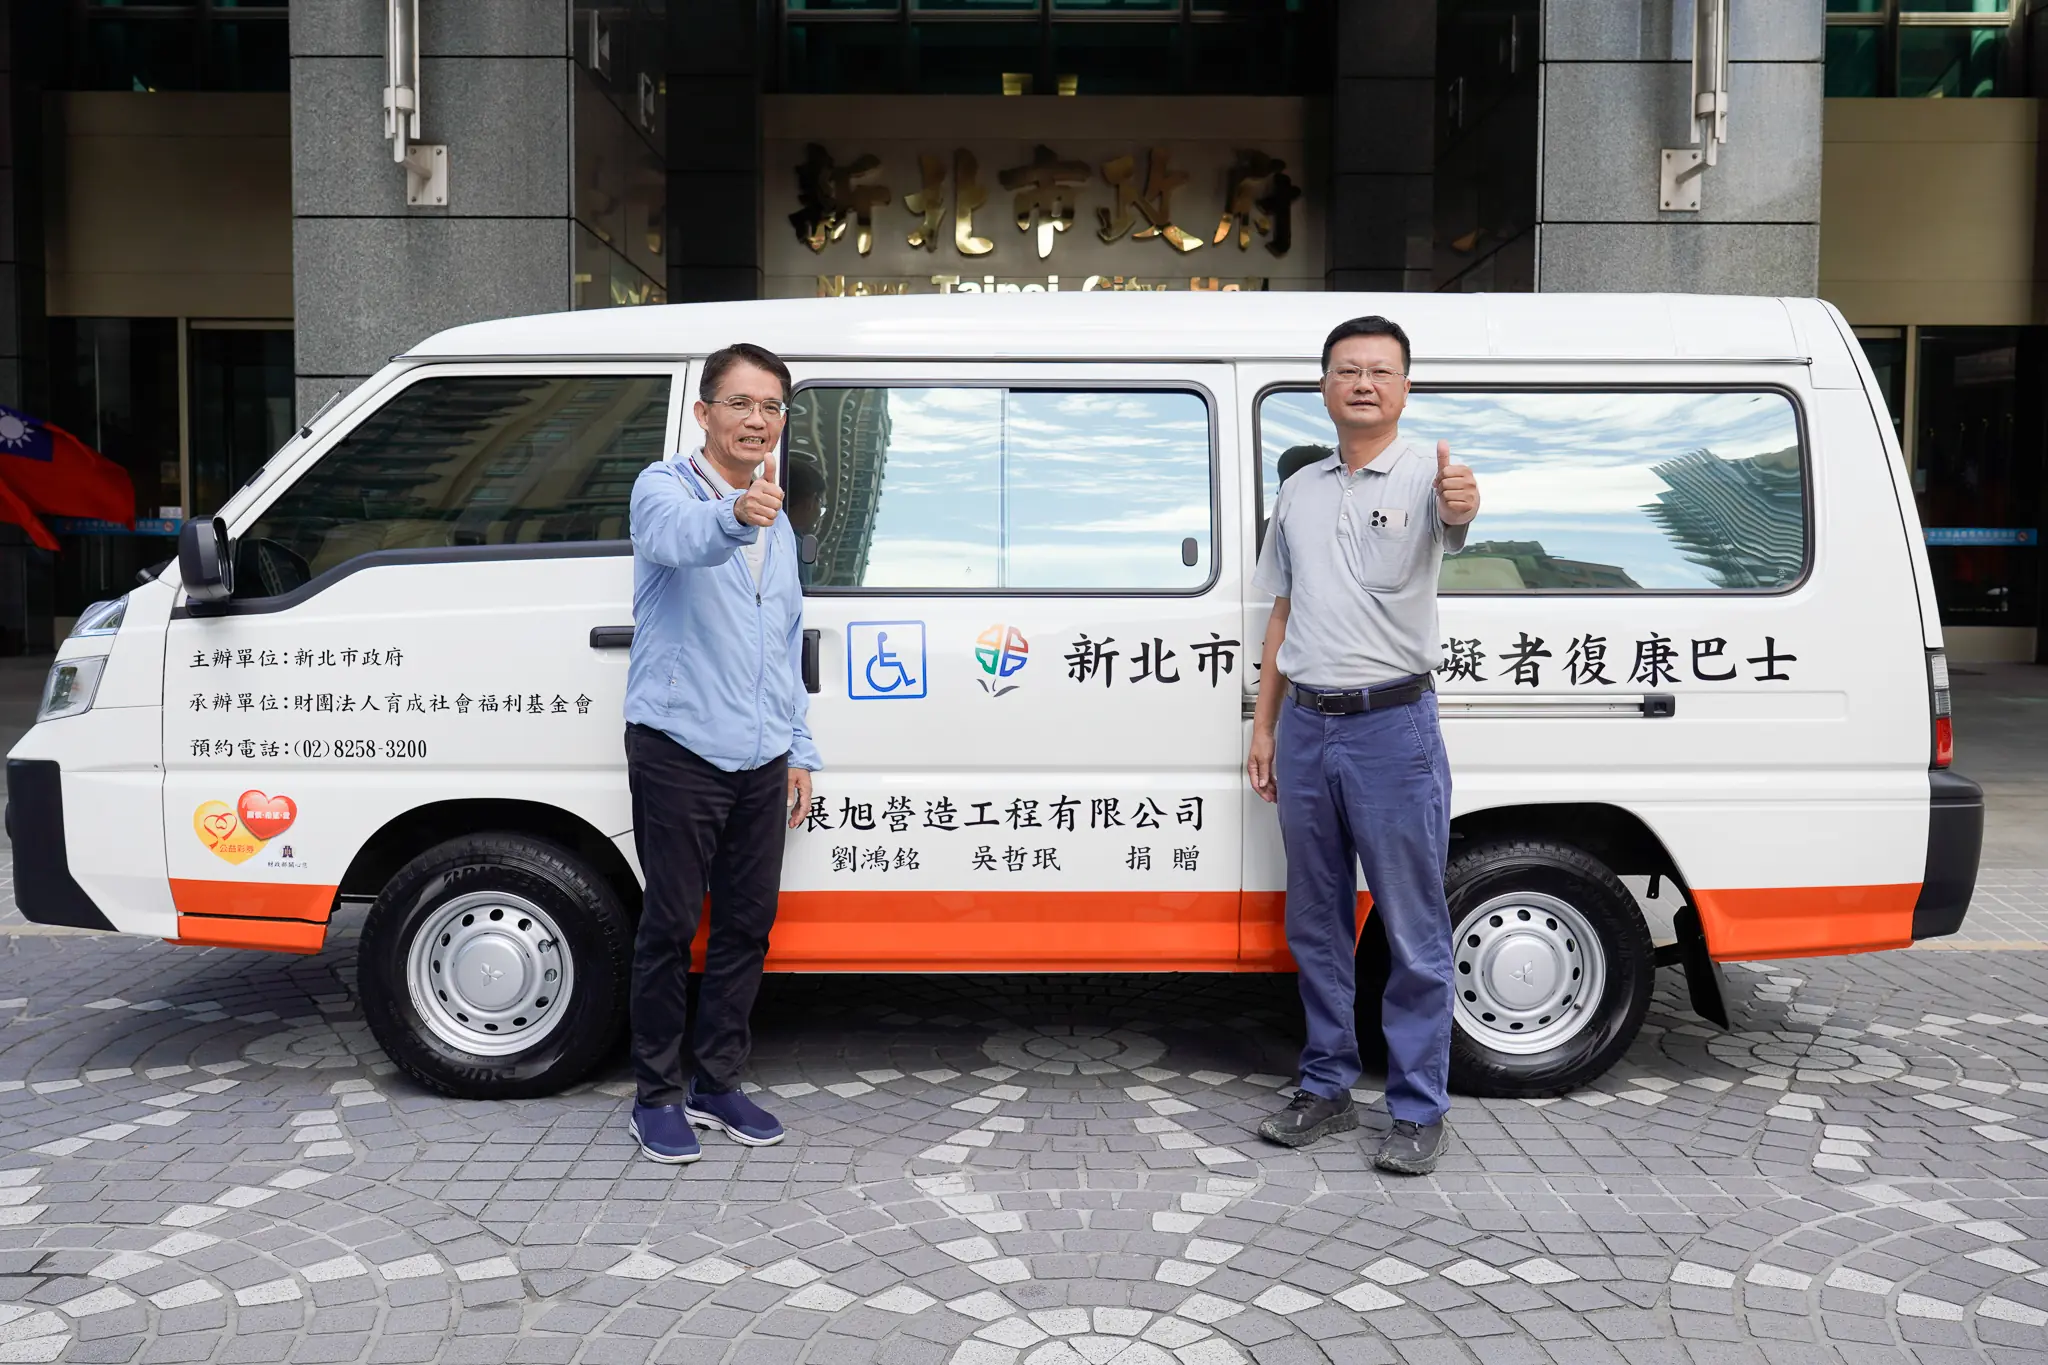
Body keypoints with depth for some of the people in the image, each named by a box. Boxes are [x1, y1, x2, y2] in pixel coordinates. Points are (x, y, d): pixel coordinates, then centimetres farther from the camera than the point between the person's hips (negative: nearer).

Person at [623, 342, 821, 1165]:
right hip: (679, 748, -6)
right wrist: (733, 516, -54)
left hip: (760, 757, 7)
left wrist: (798, 749, 16)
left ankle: (717, 1081, 25)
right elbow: (679, 538, -32)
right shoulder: (665, 489, -6)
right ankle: (658, 1095, 15)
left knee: (748, 923, 11)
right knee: (670, 926, 1)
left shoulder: (776, 521, 16)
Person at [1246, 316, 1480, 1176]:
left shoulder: (1425, 473, -4)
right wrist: (1265, 728, 13)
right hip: (1306, 728, 6)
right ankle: (1325, 1089, 27)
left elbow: (1453, 521, -30)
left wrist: (1462, 505, -54)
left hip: (1393, 728, -5)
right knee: (1315, 925, 14)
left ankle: (1418, 1110, 15)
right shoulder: (1300, 491, 12)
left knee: (1414, 931, 2)